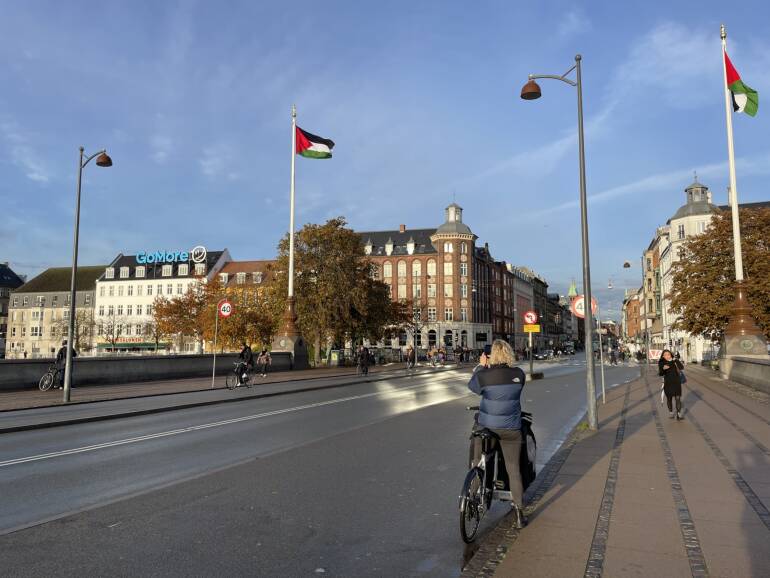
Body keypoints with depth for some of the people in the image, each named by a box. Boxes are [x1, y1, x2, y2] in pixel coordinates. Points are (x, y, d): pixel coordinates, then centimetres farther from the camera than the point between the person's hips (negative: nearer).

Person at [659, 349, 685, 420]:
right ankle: (671, 412, 28)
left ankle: (679, 414, -1)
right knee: (669, 398, 11)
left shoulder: (675, 361, -6)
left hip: (676, 382, 0)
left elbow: (682, 367, -20)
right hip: (668, 383, 0)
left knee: (678, 398, -6)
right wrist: (663, 369, -32)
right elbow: (660, 374, -12)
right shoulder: (661, 363, -6)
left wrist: (675, 361, -32)